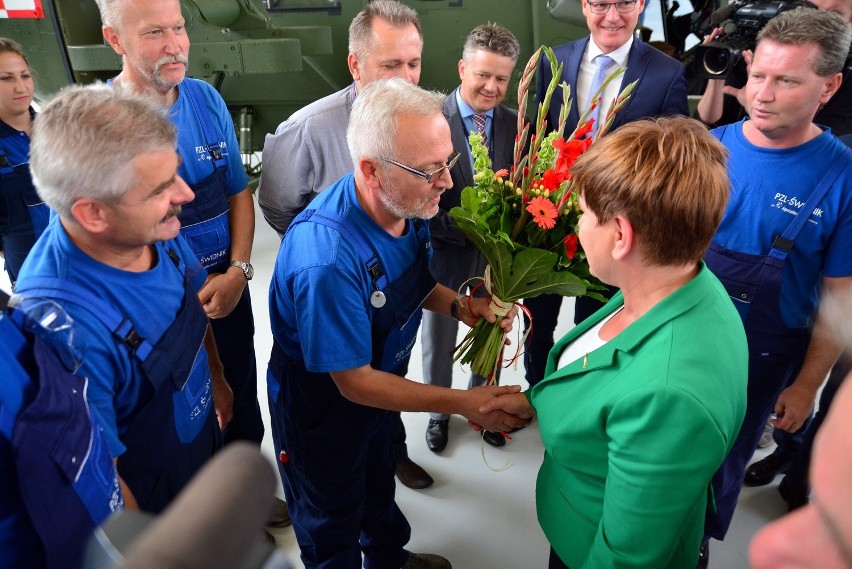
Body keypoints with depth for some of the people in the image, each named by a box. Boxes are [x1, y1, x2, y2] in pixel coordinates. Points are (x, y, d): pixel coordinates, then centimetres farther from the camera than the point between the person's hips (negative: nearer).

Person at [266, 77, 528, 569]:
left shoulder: (408, 202, -18)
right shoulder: (327, 260, -42)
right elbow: (354, 382, -30)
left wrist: (458, 305, -17)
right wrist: (464, 403, -27)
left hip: (379, 380, 7)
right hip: (322, 405, -7)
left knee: (379, 480, 34)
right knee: (333, 527, 23)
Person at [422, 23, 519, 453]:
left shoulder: (515, 124, -5)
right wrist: (465, 228, -28)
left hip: (497, 253, 3)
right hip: (445, 253, -3)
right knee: (438, 343, 19)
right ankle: (439, 412, 46)